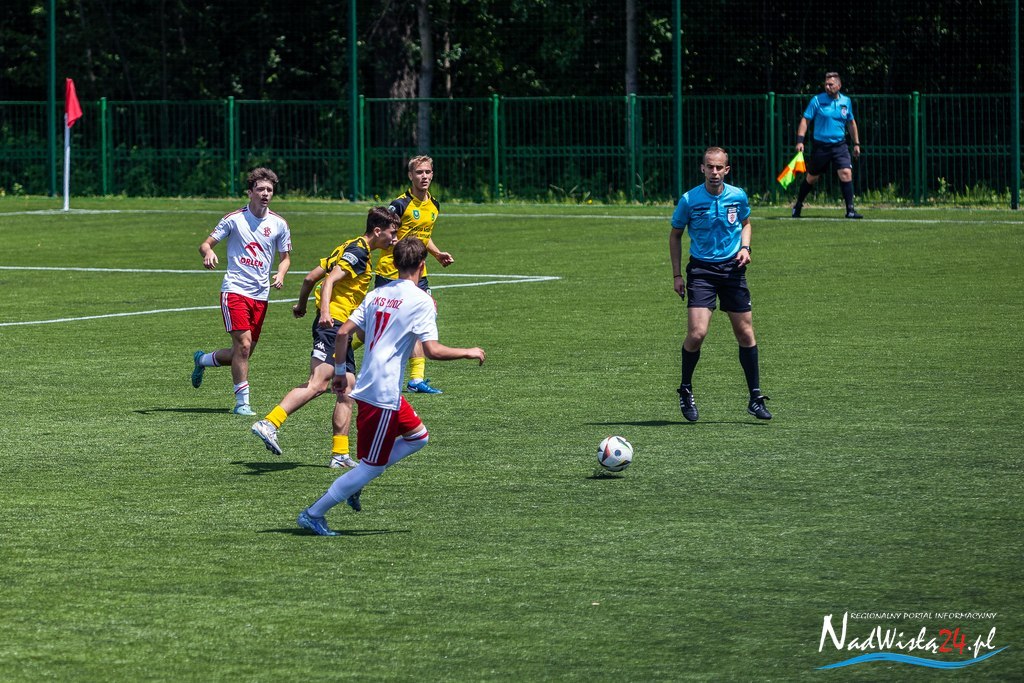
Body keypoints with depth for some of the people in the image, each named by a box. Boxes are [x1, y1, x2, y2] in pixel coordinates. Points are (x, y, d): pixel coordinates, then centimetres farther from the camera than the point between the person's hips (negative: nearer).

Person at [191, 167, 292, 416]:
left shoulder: (279, 224, 6)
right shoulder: (234, 219, -2)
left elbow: (286, 256, 17)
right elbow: (206, 244, 0)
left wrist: (281, 274, -5)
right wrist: (208, 253, -24)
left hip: (261, 295, 4)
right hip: (235, 290, -4)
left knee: (242, 354, 7)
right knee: (243, 344, -17)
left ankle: (202, 360, 36)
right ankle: (242, 402, -8)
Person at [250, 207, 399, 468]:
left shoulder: (350, 248, 21)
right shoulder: (358, 252, -8)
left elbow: (311, 277, 24)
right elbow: (330, 280, -21)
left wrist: (302, 304, 37)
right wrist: (325, 312, -34)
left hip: (339, 328, 11)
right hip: (333, 324, -11)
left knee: (347, 389, 8)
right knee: (317, 383, -22)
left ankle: (340, 454, 8)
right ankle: (270, 423, -31)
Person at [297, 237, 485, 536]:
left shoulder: (377, 294, 10)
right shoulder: (421, 300, -12)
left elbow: (344, 332, 7)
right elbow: (433, 351, -18)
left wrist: (340, 371, 17)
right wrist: (469, 353, -3)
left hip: (366, 386, 9)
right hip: (384, 394, -9)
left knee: (417, 436, 23)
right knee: (372, 465, 0)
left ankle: (354, 483, 16)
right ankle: (314, 514, 0)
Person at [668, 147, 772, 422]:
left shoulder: (738, 196, -1)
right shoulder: (689, 200, -8)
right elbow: (675, 235, 5)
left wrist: (745, 247, -2)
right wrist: (677, 275, 0)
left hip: (732, 267, 3)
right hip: (701, 269, -2)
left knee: (745, 333, 3)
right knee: (697, 333, -15)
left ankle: (755, 398, 13)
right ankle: (686, 390, 8)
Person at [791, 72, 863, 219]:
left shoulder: (846, 101, 6)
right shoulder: (817, 100, -5)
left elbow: (851, 123, 19)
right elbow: (805, 120, -5)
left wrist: (856, 143, 17)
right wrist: (800, 140, -16)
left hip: (839, 145, 2)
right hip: (821, 145, -2)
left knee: (846, 173, -16)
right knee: (811, 178, 8)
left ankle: (850, 209, -14)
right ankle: (798, 206, 29)